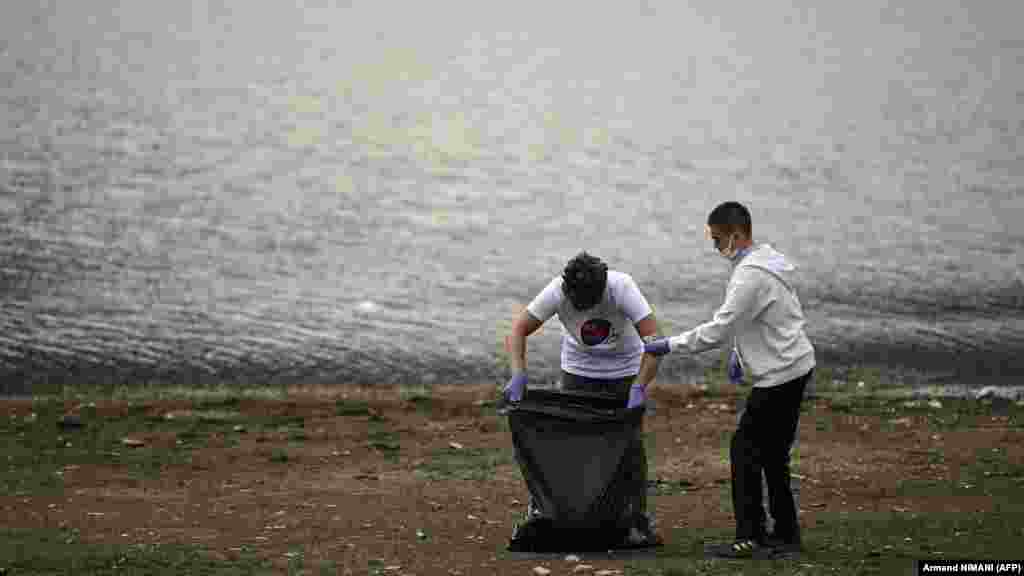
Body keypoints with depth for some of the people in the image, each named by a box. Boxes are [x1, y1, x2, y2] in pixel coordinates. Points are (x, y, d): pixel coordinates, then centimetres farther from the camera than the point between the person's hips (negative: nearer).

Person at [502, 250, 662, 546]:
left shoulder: (622, 287, -33)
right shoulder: (557, 291, -27)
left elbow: (654, 338, -35)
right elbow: (518, 330, -21)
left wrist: (639, 388, -43)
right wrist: (518, 375, -35)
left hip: (624, 370, -1)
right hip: (578, 368, 1)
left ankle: (637, 521, 3)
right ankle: (542, 504, 10)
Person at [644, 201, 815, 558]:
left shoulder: (751, 275, -22)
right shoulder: (767, 258, 10)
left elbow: (717, 330, -23)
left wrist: (668, 346, -16)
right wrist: (738, 352, 16)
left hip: (780, 373, -10)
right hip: (794, 368, 10)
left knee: (746, 448, -6)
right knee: (772, 452, 14)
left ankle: (751, 538, -5)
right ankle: (785, 534, 18)